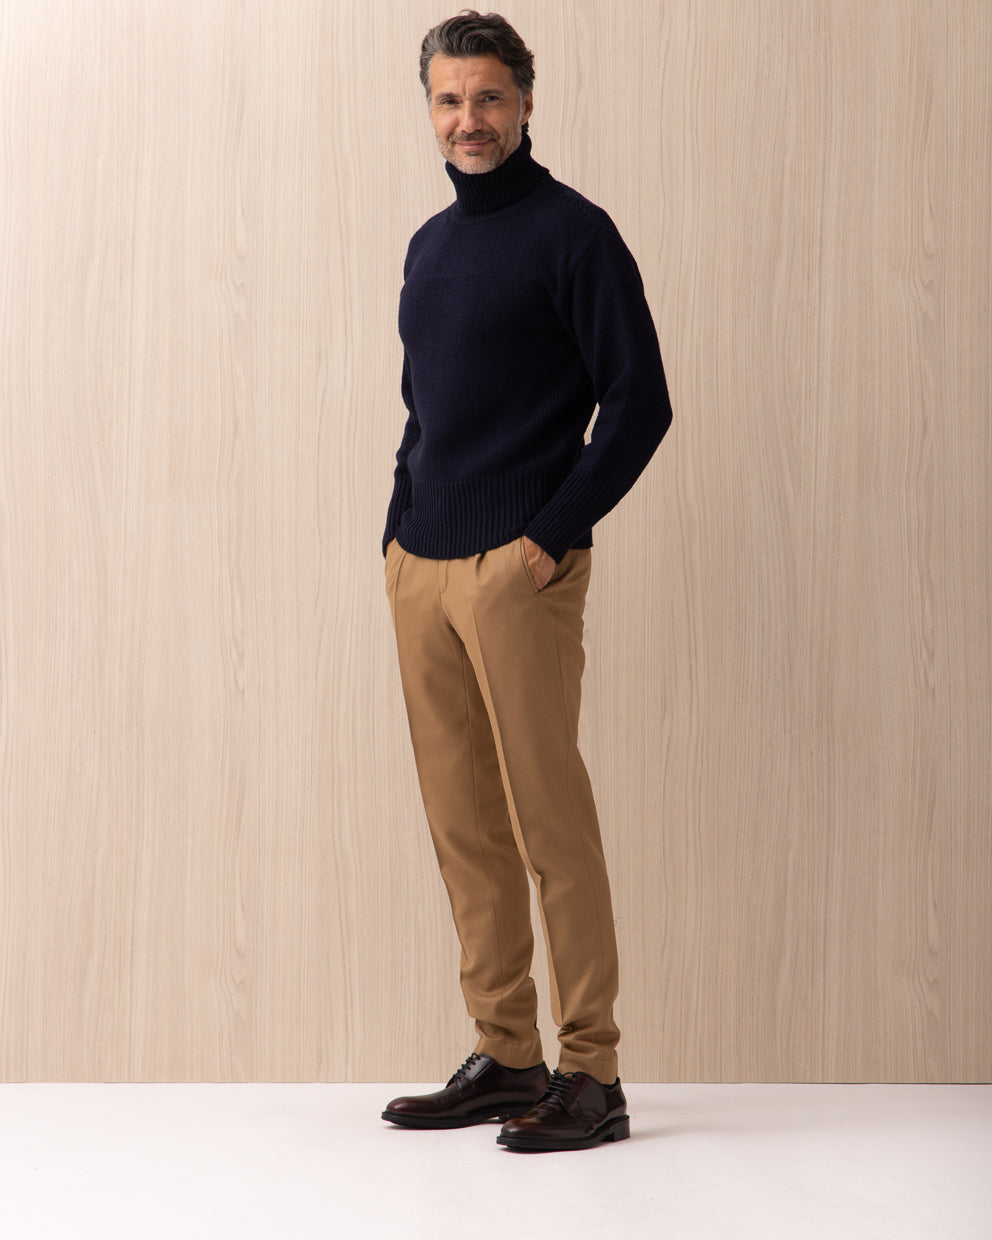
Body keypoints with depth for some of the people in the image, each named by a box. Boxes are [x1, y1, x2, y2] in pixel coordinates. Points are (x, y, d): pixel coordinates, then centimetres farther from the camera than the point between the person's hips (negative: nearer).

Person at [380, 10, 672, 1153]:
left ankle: (591, 1076, 0)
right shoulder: (430, 244, 18)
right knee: (462, 825, 9)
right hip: (421, 573, 7)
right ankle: (505, 1056, 17)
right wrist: (398, 531, 12)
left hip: (519, 570, -7)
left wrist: (553, 533, -13)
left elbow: (639, 402, -8)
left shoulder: (572, 232, -4)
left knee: (548, 819, -6)